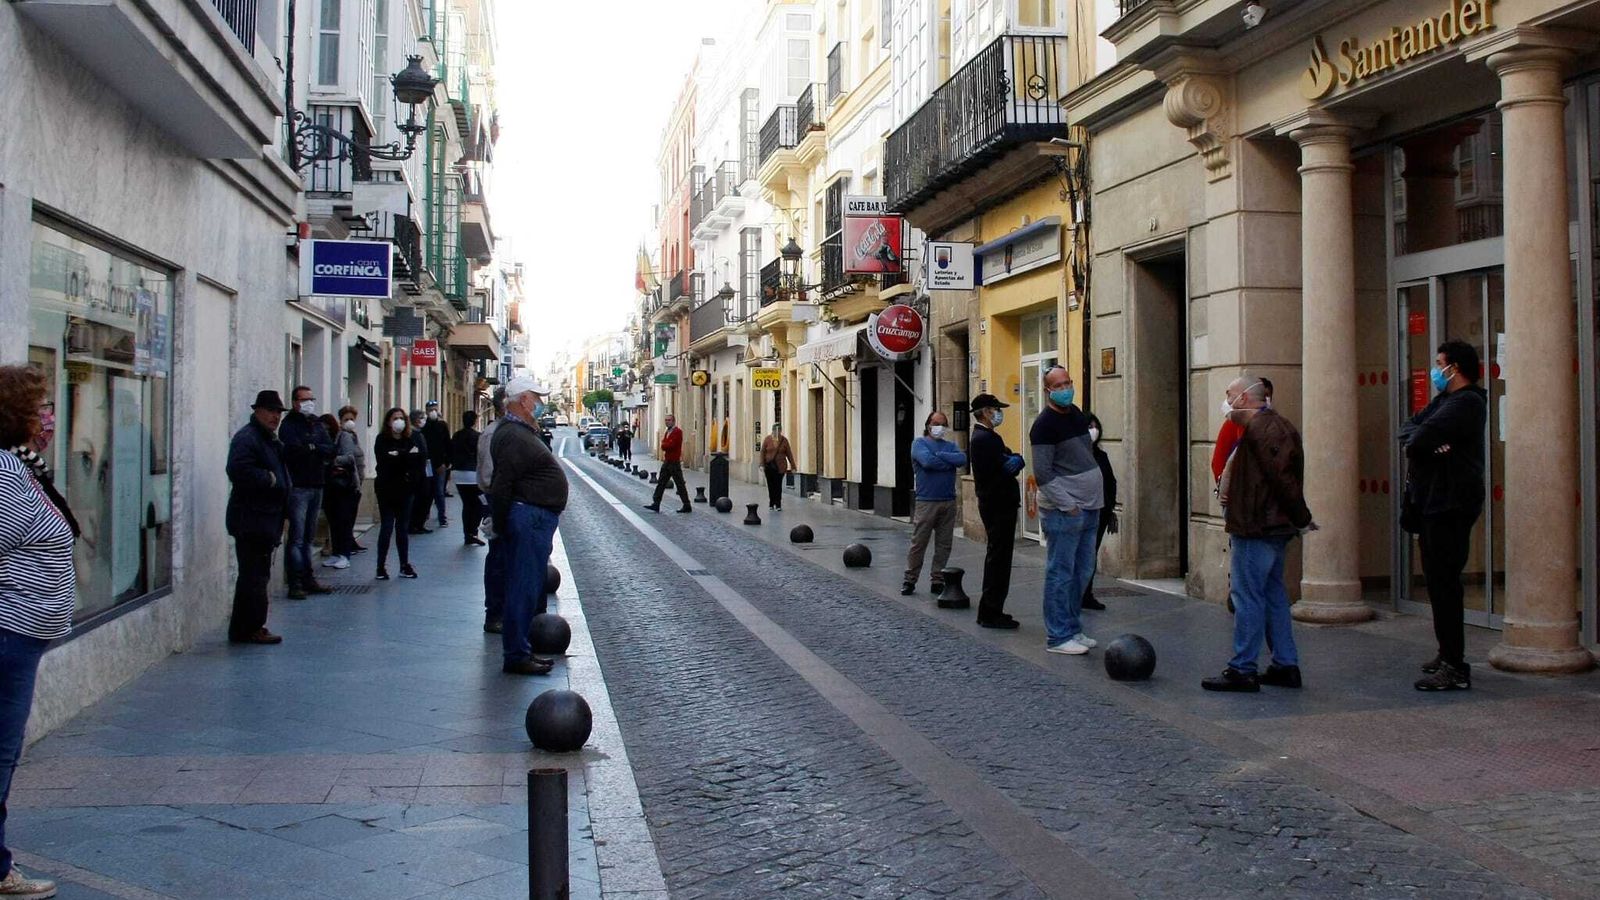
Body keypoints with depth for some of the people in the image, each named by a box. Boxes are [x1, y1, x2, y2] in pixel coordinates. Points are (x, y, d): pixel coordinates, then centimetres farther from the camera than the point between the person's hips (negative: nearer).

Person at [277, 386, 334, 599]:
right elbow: (294, 449, -20)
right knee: (297, 537, -7)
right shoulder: (289, 424, -5)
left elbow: (330, 450, 3)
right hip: (298, 486, -7)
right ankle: (295, 583, -6)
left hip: (316, 485, 7)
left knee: (309, 537, 12)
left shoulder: (318, 424, 15)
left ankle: (308, 579, 18)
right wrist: (318, 450, -6)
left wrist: (311, 448, -12)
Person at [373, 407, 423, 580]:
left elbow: (421, 458, -6)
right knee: (386, 527, -2)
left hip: (406, 489, 3)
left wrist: (398, 455, -14)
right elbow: (383, 461, -18)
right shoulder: (382, 440, -3)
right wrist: (407, 455, -16)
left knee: (402, 527, 10)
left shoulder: (412, 439, 5)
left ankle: (405, 565, 15)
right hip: (387, 489, -3)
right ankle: (381, 566, 3)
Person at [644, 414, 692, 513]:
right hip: (667, 461, 9)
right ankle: (656, 504, 9)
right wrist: (665, 446, -10)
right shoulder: (667, 431, 16)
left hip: (674, 462, -9)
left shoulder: (677, 431, -14)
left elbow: (670, 445, -23)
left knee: (680, 484, -3)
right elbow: (664, 444, 12)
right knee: (661, 483, 7)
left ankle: (687, 506, 3)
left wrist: (663, 445, -5)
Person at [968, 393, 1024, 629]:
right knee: (999, 557, -7)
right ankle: (990, 613, -3)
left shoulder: (986, 436, 17)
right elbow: (1002, 470, -24)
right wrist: (1014, 462, -6)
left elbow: (1009, 462, 13)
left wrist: (1016, 460, -8)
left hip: (995, 505, 11)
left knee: (996, 557, 15)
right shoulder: (985, 438, -17)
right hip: (998, 505, -11)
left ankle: (990, 611, 22)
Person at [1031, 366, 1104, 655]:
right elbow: (1043, 473, -16)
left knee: (1082, 573, 13)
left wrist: (1093, 501, 17)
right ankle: (1058, 637, 2)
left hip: (1088, 508, 9)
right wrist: (1067, 505, -19)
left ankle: (1073, 629, 24)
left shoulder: (1077, 414, 14)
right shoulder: (1045, 424, -12)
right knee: (1061, 574, -3)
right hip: (1063, 511, -9)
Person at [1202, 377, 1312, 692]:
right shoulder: (1278, 425, 17)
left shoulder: (1258, 429, -15)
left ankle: (1242, 670, -2)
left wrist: (1301, 516, -12)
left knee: (1247, 597, -6)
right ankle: (1286, 665, 19)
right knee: (1274, 594, 14)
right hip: (1276, 527, 11)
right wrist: (1235, 499, 13)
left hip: (1255, 528, -11)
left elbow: (1281, 476, -21)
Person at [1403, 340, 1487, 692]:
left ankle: (1455, 668, -9)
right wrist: (1424, 440, -11)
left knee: (1444, 583, -10)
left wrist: (1417, 439, -2)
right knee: (1439, 580, 15)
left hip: (1450, 505, -10)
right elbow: (1408, 431, 9)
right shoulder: (1444, 400, 19)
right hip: (1433, 501, 10)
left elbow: (1418, 440, -24)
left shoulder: (1466, 403, -15)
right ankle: (1448, 654, 25)